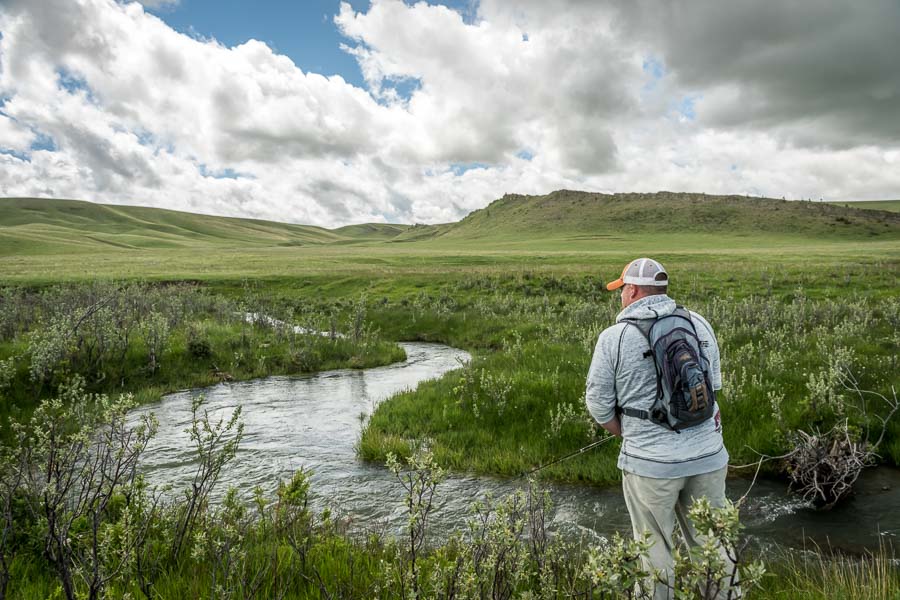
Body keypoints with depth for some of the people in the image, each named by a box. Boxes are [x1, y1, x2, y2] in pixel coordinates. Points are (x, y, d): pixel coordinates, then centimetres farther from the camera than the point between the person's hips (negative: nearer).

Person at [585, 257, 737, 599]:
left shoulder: (614, 337, -11)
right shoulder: (699, 323, 2)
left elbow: (598, 403, -6)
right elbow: (715, 384, 10)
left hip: (651, 463, -4)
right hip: (709, 455, 4)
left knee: (656, 550, 13)